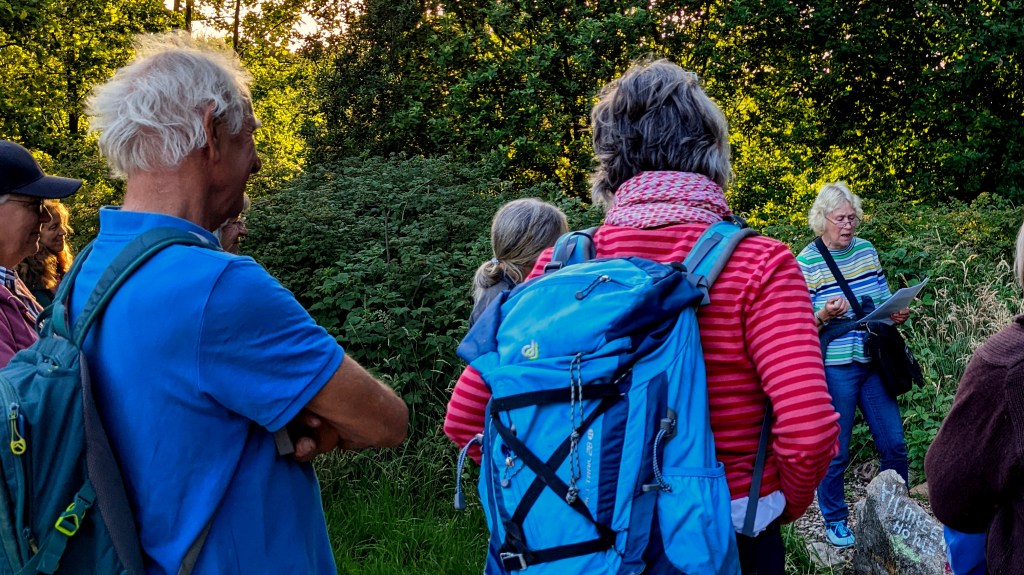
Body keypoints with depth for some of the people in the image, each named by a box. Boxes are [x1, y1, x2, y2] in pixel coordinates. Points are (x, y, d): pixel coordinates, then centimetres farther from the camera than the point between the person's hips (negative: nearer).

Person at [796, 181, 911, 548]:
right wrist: (823, 316, -26)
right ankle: (834, 520, 26)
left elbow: (884, 298, 16)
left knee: (894, 444, 10)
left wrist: (897, 313, -5)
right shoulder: (807, 262, -10)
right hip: (834, 369, -5)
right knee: (835, 451, 6)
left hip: (874, 363, 5)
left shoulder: (866, 250, 5)